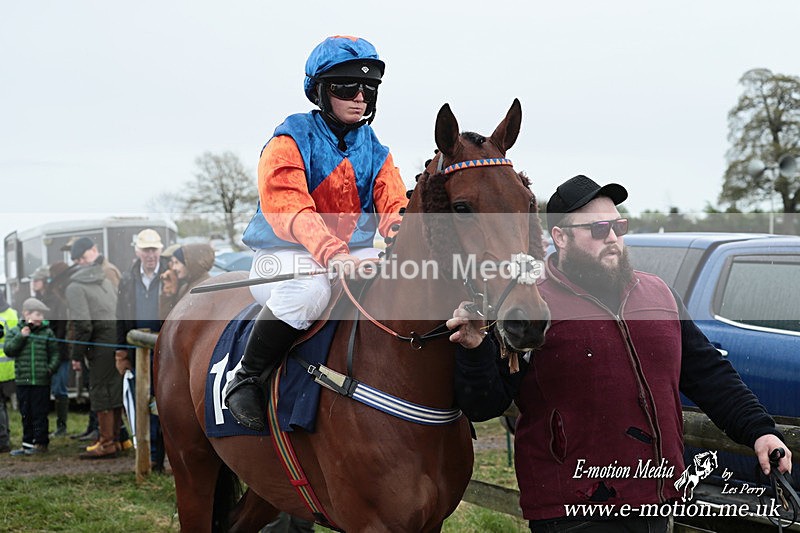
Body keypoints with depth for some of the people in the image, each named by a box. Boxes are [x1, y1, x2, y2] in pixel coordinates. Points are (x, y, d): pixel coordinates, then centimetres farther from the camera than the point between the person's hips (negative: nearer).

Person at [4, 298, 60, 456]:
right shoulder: (15, 332, 5)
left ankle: (40, 443, 10)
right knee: (26, 414, 10)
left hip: (42, 382, -2)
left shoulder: (47, 333, 2)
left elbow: (54, 353, 5)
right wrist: (21, 337, -15)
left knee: (40, 414, 1)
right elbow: (8, 350, -6)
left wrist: (51, 368, -10)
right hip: (22, 381, 2)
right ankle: (28, 444, 19)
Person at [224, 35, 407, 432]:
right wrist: (331, 251, -40)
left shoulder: (375, 152, 12)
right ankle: (247, 377, -17)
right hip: (286, 256, -5)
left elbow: (394, 209, 1)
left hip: (354, 256, 5)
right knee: (307, 290, -39)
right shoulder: (292, 140, -6)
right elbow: (286, 206, -22)